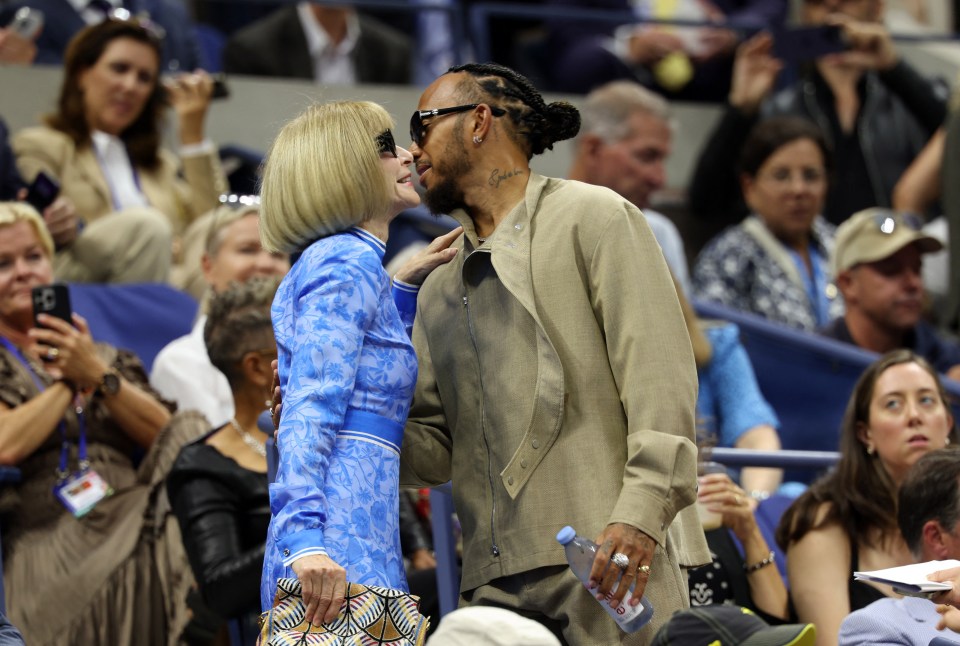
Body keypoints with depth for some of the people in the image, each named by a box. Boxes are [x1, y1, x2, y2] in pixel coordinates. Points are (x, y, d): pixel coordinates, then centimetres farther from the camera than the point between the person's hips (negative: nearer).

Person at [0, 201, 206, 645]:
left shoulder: (106, 357, 27)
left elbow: (164, 434, 10)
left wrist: (97, 375, -3)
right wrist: (68, 380, 5)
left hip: (134, 520, 6)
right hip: (50, 537, -6)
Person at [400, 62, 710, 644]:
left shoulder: (592, 218, 5)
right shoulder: (439, 292, 26)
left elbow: (659, 376, -6)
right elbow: (436, 448, 21)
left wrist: (640, 513, -18)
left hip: (610, 556, -6)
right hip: (495, 581, 6)